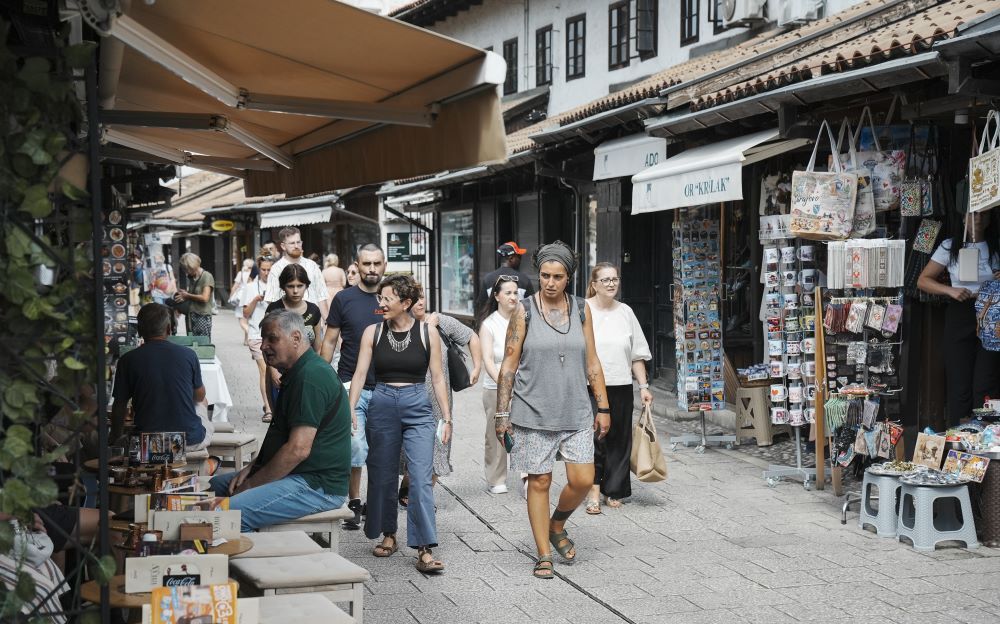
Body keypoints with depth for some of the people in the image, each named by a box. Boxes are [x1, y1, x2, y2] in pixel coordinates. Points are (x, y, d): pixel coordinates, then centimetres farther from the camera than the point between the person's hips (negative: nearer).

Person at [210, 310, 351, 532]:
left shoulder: (311, 377, -19)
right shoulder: (295, 374, 17)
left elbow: (298, 449, -24)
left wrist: (252, 484, -15)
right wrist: (252, 468, 10)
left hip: (318, 486, -11)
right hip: (300, 476, 11)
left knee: (233, 513, -26)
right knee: (217, 485, 16)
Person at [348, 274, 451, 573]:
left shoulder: (427, 333, 0)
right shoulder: (373, 332, 3)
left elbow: (438, 378, 4)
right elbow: (360, 373, -1)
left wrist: (447, 417, 2)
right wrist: (351, 409, -12)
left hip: (418, 406, -2)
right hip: (382, 405, 2)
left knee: (421, 478, -10)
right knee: (383, 475, 9)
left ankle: (424, 549, -11)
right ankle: (388, 535, 28)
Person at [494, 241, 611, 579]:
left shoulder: (581, 310, 6)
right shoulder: (525, 311, -3)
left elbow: (592, 362, 10)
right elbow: (509, 365, -2)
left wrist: (603, 408, 8)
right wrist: (502, 414, -5)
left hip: (575, 412, 3)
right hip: (533, 412, -2)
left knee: (582, 480, -3)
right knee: (539, 481, 2)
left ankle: (557, 526, 26)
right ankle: (544, 555, 13)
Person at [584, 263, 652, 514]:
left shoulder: (626, 312, 11)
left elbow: (637, 354, 14)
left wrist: (643, 386, 9)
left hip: (620, 387, 4)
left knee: (619, 441, 6)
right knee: (593, 437, -9)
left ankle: (612, 490, 17)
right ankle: (594, 489, -1)